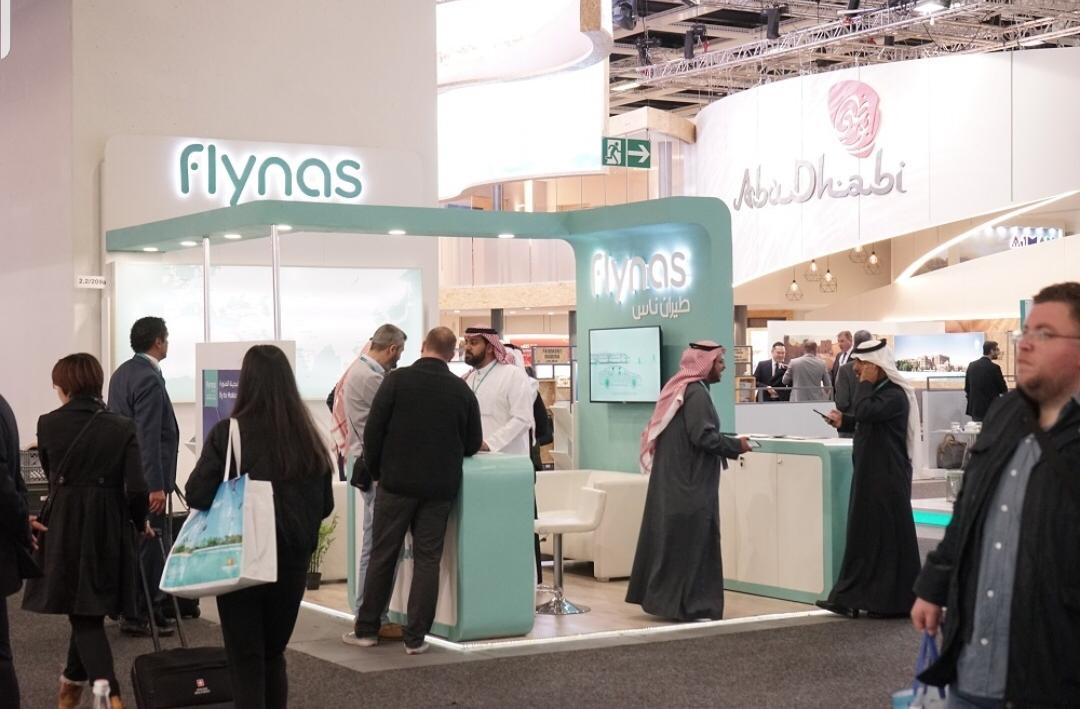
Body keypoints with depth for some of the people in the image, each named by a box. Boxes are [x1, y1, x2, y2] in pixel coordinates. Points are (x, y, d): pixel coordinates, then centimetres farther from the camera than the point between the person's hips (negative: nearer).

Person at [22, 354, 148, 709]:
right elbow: (136, 487, -10)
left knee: (83, 613, 3)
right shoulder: (122, 427, -4)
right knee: (92, 607, 20)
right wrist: (140, 522, 9)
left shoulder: (48, 425, -3)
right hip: (108, 528, 1)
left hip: (63, 526, -1)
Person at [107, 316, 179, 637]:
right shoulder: (150, 379, -18)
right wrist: (156, 486, -24)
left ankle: (141, 607, 23)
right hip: (146, 476, -10)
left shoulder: (122, 373, 12)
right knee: (150, 546, -4)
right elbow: (148, 437, -23)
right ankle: (139, 615, 0)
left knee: (137, 542, 15)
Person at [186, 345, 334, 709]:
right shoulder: (308, 438, -3)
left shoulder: (228, 433, -14)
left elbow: (196, 495, -14)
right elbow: (325, 505, 4)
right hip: (292, 560, 3)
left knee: (246, 661, 5)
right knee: (274, 655, 20)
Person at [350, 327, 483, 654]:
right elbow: (473, 444, 7)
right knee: (427, 559, 6)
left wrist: (375, 469, 7)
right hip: (440, 487, 1)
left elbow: (373, 430, -7)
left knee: (382, 555, 8)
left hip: (396, 482, -1)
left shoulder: (397, 380, -6)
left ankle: (367, 628, 16)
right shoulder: (462, 390, 1)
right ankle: (416, 636, 6)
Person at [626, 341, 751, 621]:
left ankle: (663, 597, 18)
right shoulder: (696, 392, -15)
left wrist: (728, 445, 18)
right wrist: (736, 446, -11)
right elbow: (703, 436, -24)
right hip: (690, 482, -10)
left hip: (673, 480, 10)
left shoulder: (679, 387, 14)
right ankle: (688, 604, -1)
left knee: (672, 539, 13)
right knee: (692, 541, -4)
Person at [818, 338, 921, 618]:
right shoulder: (878, 391, 12)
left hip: (888, 478, -10)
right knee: (863, 534, 10)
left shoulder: (895, 395, -18)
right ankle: (852, 598, 13)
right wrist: (844, 419, 12)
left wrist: (865, 383, -20)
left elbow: (865, 413, -32)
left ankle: (892, 601, 5)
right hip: (870, 474, 10)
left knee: (887, 535, -2)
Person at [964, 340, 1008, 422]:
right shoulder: (994, 368, -13)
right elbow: (1004, 390, -4)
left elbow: (967, 388, 11)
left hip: (975, 409, 6)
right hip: (990, 410, -6)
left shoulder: (972, 365, 6)